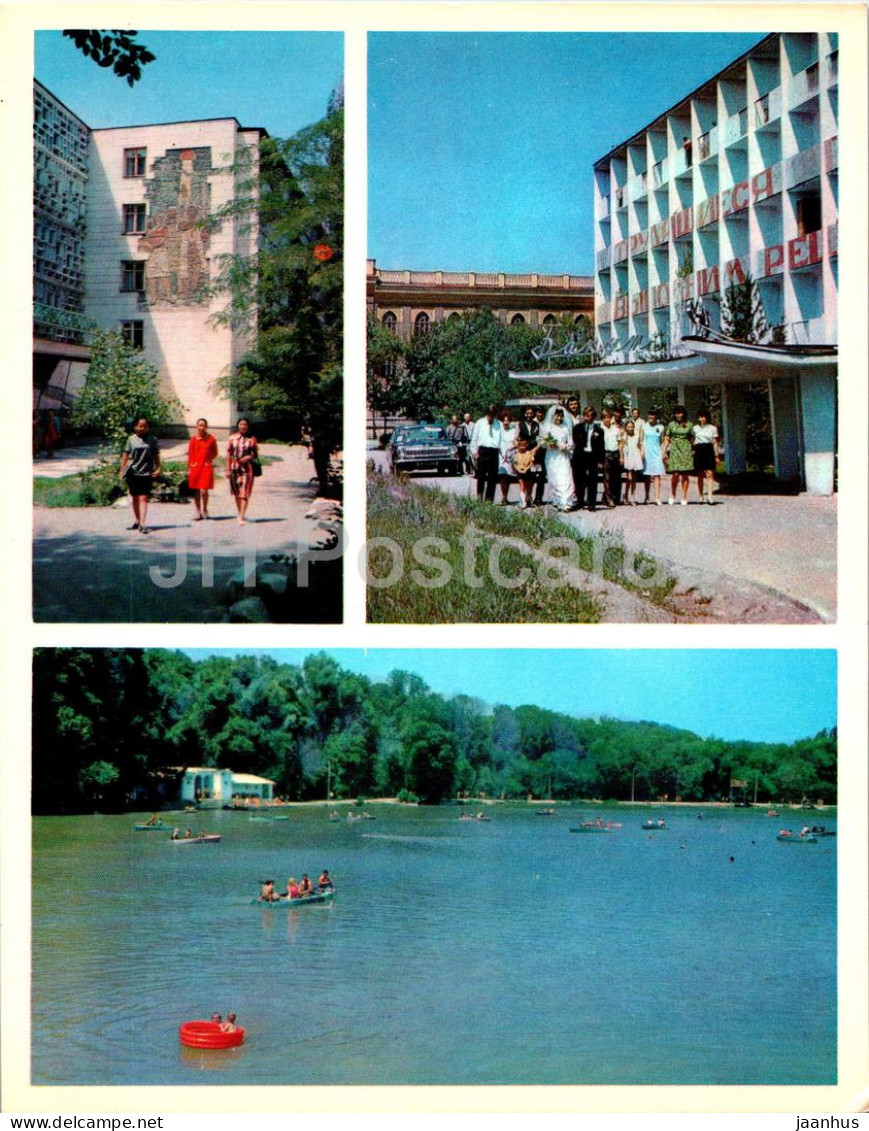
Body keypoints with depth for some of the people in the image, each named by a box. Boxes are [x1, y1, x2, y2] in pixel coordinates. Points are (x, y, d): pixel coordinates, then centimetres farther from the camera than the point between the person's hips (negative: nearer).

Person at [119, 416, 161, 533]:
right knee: (135, 498, 12)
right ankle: (137, 521, 28)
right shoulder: (131, 439, 4)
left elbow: (156, 455, 7)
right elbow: (126, 455, 8)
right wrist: (122, 470, 6)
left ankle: (142, 524, -16)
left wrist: (158, 468, -2)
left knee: (143, 498, -10)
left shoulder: (151, 440, 3)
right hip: (132, 473, 2)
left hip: (146, 473, -2)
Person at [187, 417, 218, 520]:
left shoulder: (211, 439, 1)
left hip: (207, 467, -2)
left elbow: (215, 453, 12)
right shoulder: (193, 439, 3)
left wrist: (209, 459, -3)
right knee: (196, 492, 5)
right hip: (195, 467, 2)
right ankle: (198, 512, 16)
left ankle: (204, 509, 13)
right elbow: (190, 455, 7)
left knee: (204, 491, -10)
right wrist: (189, 469, 4)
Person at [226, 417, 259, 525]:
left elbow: (256, 455, 8)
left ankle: (241, 517, -14)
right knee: (236, 494, 12)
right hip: (234, 468, 2)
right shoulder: (232, 438, 4)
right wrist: (228, 469, 1)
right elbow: (228, 454, 6)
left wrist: (249, 457, -13)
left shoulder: (252, 439, 2)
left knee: (244, 494, -9)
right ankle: (240, 514, 29)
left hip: (247, 468, -2)